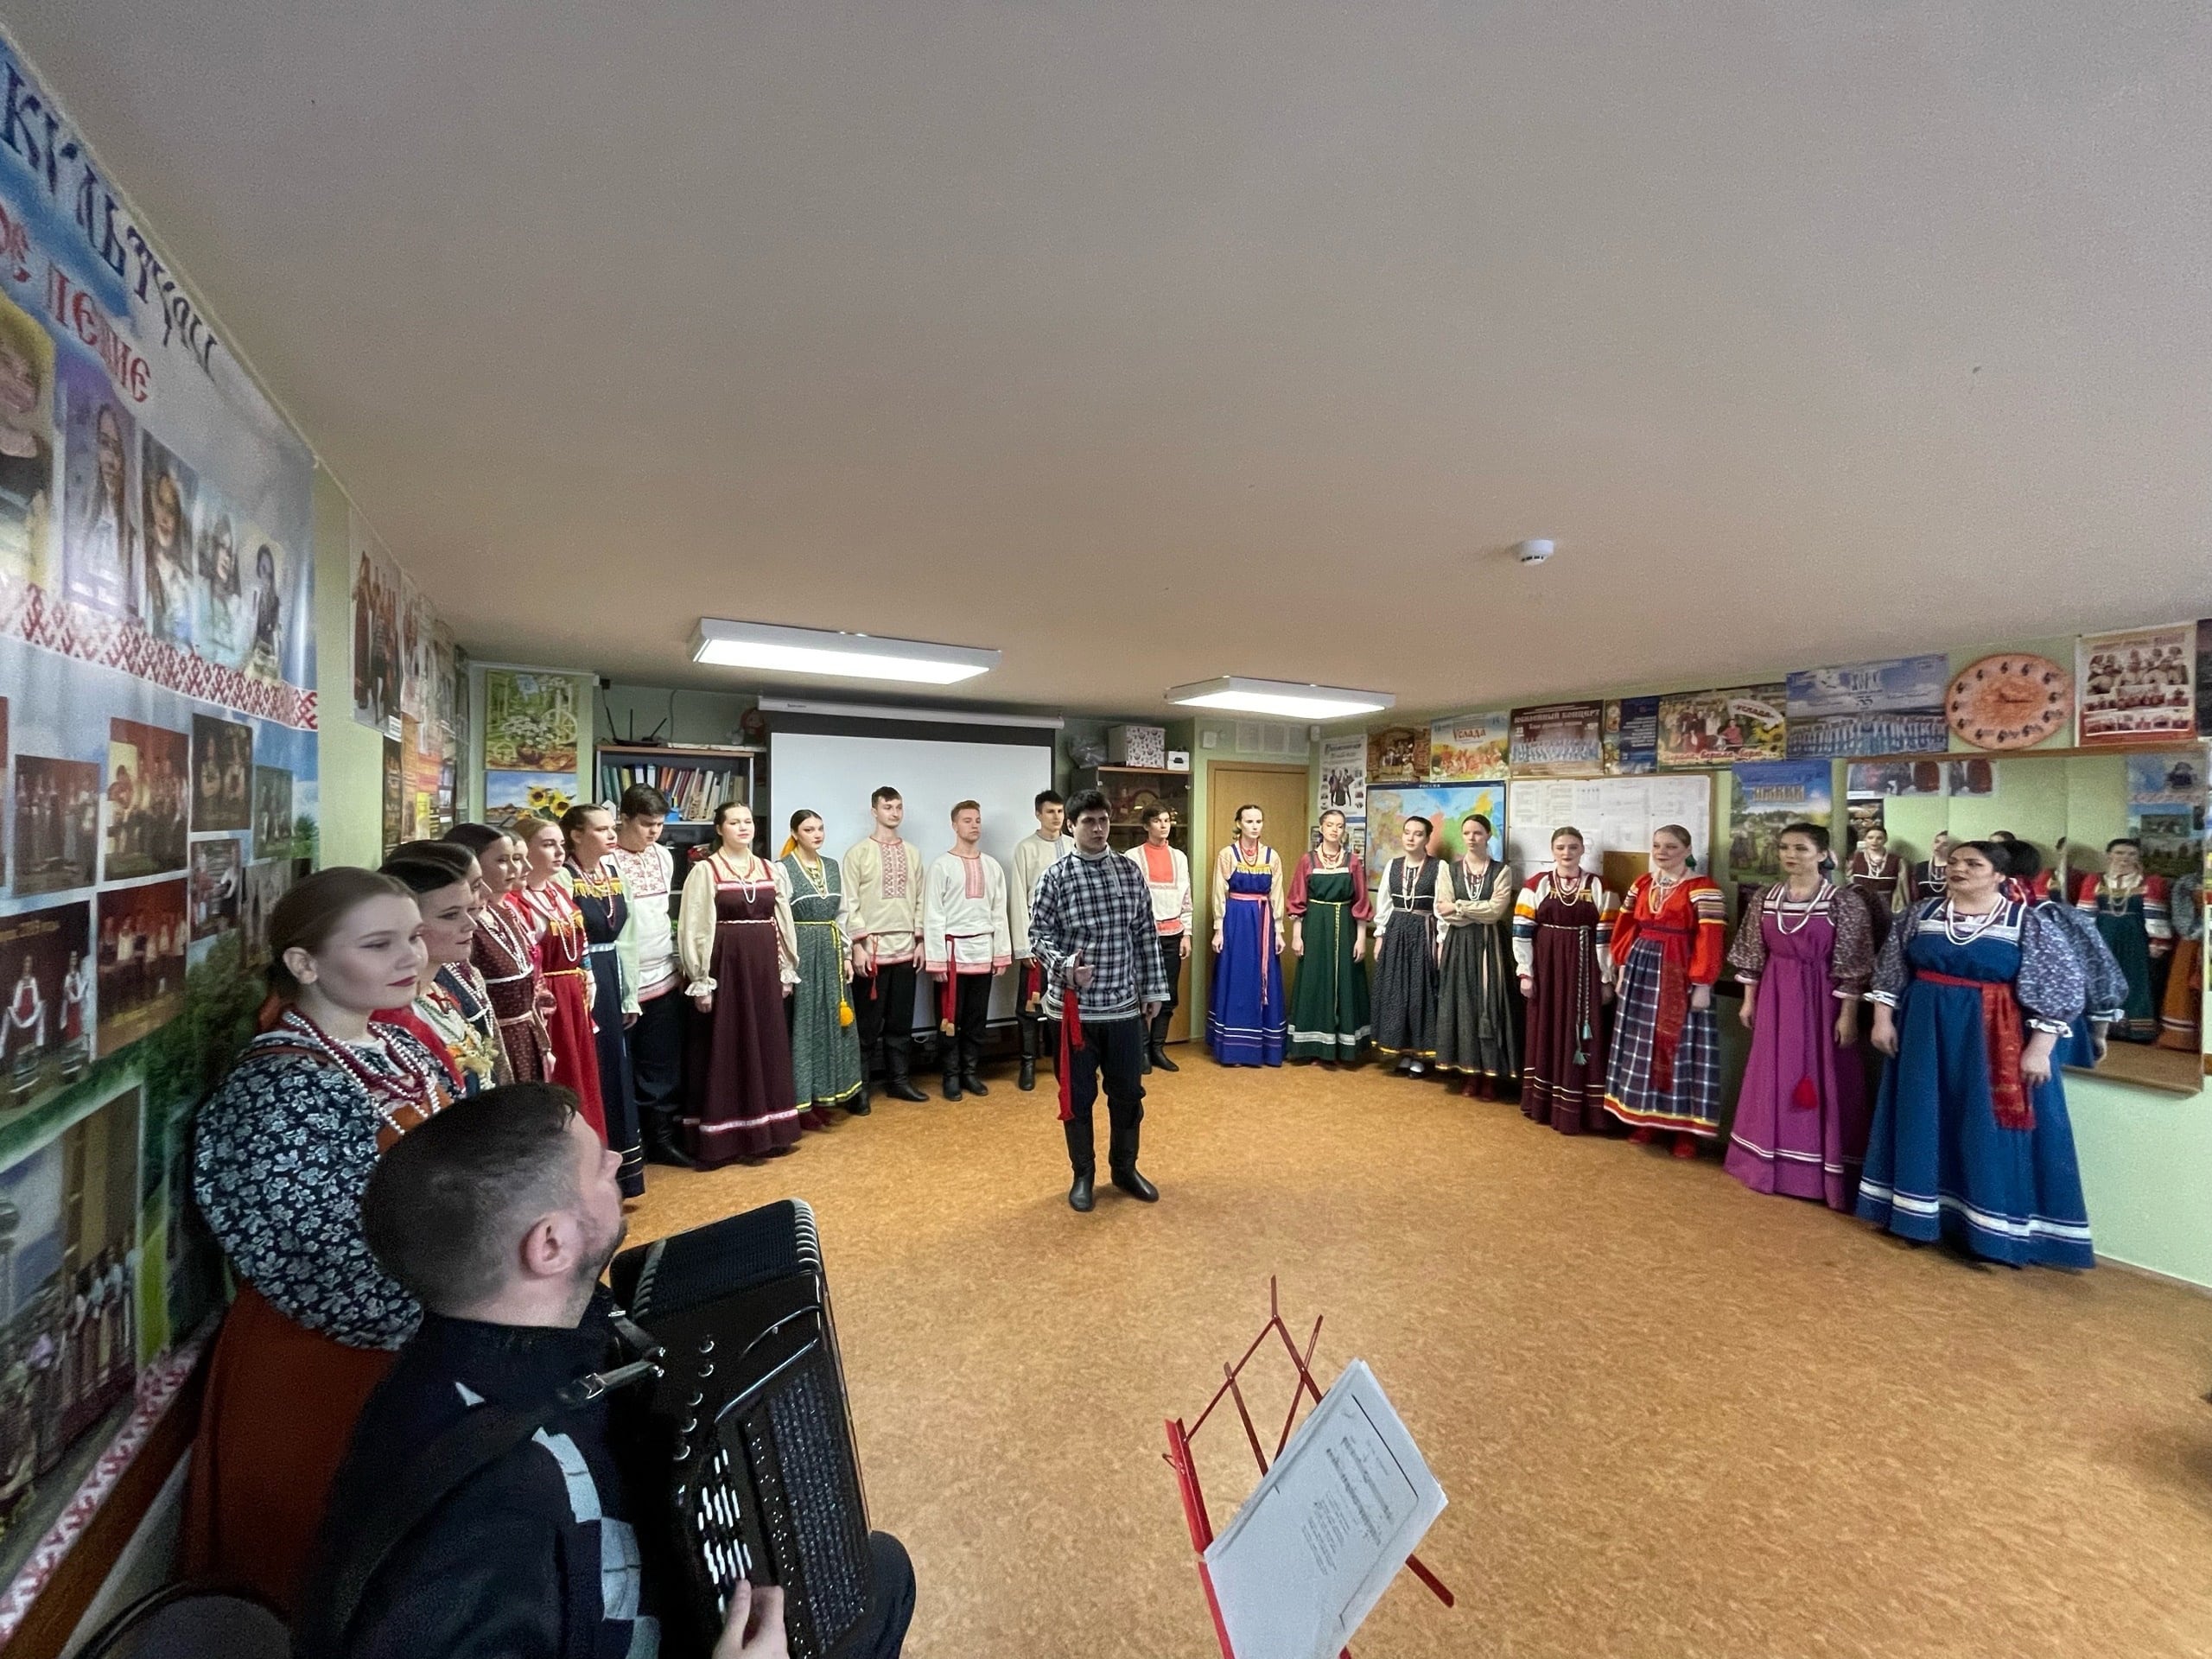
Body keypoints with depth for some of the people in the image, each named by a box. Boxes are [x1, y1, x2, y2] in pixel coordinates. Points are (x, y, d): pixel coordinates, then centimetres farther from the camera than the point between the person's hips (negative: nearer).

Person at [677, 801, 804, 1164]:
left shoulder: (770, 870, 9)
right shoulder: (705, 870, -5)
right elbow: (693, 929, -8)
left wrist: (787, 971, 10)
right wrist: (700, 981, -11)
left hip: (763, 966, 5)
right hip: (725, 966, -5)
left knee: (767, 1046, 11)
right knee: (725, 1051, 2)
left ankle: (765, 1131, 24)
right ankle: (723, 1137, 13)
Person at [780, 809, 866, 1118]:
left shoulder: (832, 867, 10)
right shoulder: (783, 869, -8)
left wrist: (846, 955, 9)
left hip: (830, 953, 6)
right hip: (800, 954, -6)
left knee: (832, 1023, 11)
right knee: (802, 1025, 0)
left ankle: (823, 1095, 24)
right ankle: (801, 1099, 11)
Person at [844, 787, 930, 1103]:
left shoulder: (912, 853, 10)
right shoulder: (858, 852, -4)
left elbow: (919, 900, 12)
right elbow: (850, 904, -8)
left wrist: (920, 940, 5)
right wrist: (858, 946, -13)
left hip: (905, 948, 4)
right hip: (872, 948, -4)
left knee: (901, 1020, 11)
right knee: (868, 1023, 3)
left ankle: (898, 1080, 22)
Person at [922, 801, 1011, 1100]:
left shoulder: (992, 866, 7)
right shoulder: (942, 866, -5)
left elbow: (1000, 913, 8)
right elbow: (933, 916, -8)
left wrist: (1002, 953, 5)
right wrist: (937, 959, -12)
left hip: (983, 952, 4)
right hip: (954, 950, -4)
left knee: (977, 1018, 11)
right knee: (950, 1018, 5)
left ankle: (970, 1072, 24)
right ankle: (952, 1076, 17)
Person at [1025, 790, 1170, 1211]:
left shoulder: (1131, 872, 3)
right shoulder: (1056, 876, -5)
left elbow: (1147, 935, 7)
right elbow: (1039, 934, -6)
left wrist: (1154, 989, 7)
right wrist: (1065, 966, -24)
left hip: (1125, 1003, 3)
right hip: (1075, 1005, -3)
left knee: (1128, 1092, 13)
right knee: (1078, 1094, 10)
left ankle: (1124, 1168, 34)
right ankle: (1083, 1174, 29)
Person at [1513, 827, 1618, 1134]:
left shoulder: (1598, 887, 1)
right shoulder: (1537, 884, 0)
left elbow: (1606, 935, 1)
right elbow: (1522, 930, -1)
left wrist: (1607, 979, -1)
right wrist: (1525, 972, -4)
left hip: (1583, 968, 0)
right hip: (1546, 967, 0)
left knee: (1580, 1036, 2)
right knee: (1545, 1033, 8)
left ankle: (1573, 1110, 11)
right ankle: (1542, 1104, 20)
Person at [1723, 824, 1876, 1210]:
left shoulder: (1845, 900, -9)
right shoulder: (1764, 898, 3)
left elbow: (1852, 964, -10)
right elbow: (1753, 955, 9)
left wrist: (1848, 1014, -12)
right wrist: (1749, 1001, 9)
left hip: (1822, 998, -4)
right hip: (1776, 997, 4)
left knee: (1824, 1081, 3)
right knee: (1775, 1079, 12)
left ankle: (1820, 1171, 16)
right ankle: (1773, 1163, 26)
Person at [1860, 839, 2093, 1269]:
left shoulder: (2030, 922, -6)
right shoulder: (1921, 914, 2)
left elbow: (2061, 987, -7)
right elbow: (1890, 971, 7)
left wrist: (2038, 1048, -12)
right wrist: (1883, 1019, 2)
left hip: (1993, 1038, -3)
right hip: (1925, 1031, 3)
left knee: (1989, 1130, 3)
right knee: (1923, 1122, 9)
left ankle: (1993, 1229, 16)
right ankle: (1922, 1214, 21)